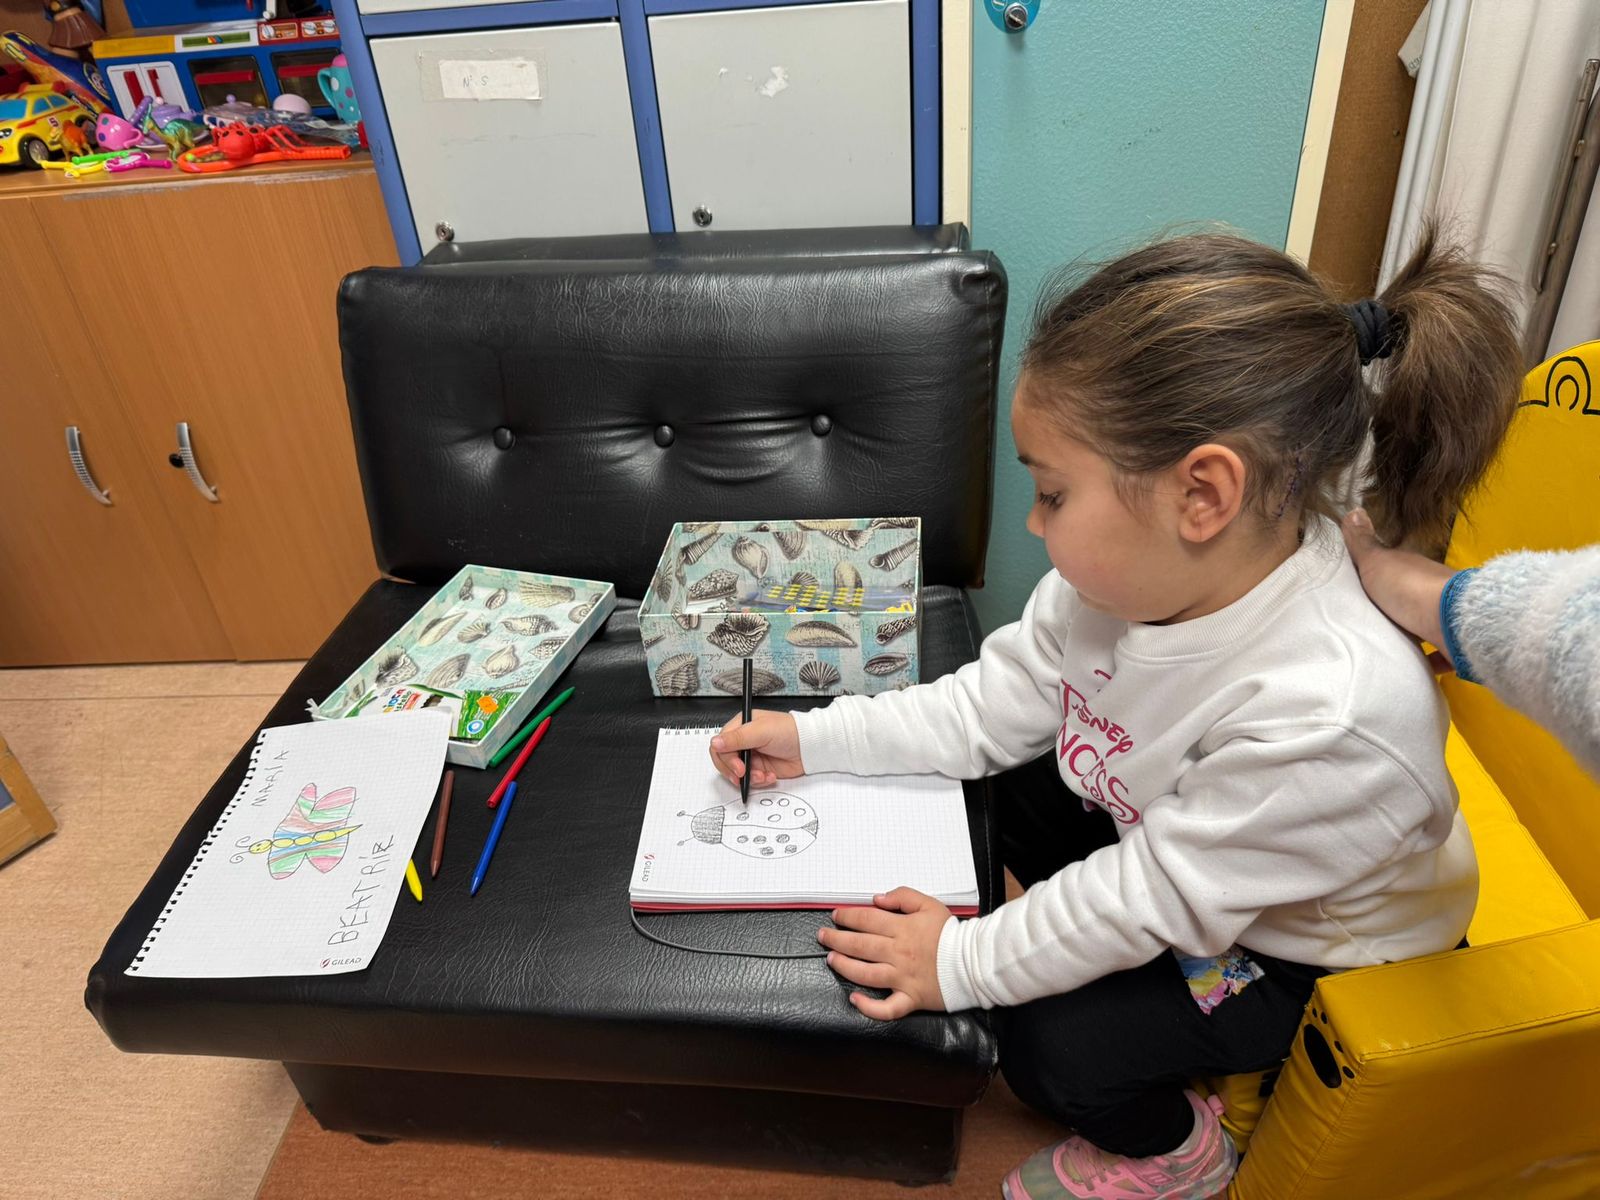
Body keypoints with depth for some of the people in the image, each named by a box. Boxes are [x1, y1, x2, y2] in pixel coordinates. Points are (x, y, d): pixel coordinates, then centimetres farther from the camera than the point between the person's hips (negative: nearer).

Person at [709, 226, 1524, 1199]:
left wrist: (964, 962, -21)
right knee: (1007, 797, 3)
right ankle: (1119, 968, 25)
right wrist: (818, 739, -14)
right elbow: (999, 701, -11)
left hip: (1308, 944, -6)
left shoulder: (1334, 714, -43)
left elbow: (1162, 895, -32)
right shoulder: (1138, 567, -22)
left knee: (1049, 1043, -13)